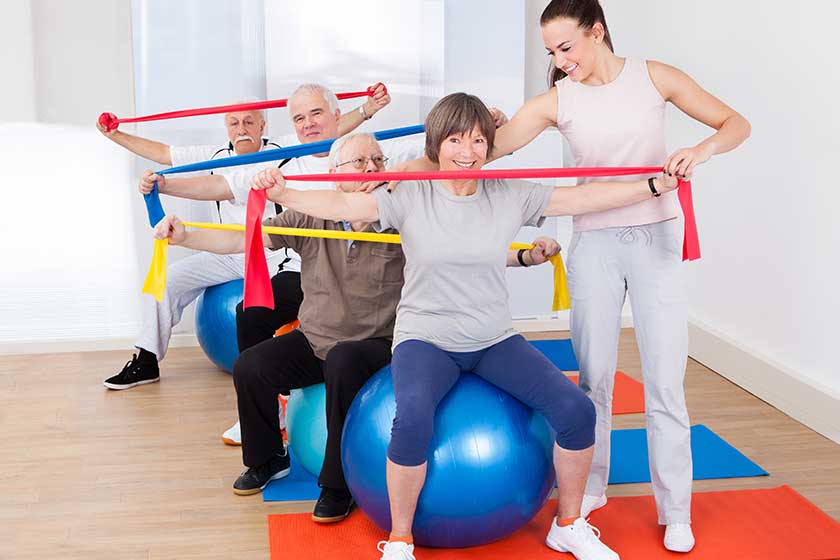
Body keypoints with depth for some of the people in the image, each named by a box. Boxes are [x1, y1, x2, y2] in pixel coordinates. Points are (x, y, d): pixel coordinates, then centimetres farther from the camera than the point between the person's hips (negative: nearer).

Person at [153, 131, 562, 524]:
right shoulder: (310, 220, -2)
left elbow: (474, 250, -14)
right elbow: (243, 239, -5)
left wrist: (526, 255, -30)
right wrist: (185, 236, -18)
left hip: (374, 345, -3)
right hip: (313, 341, 4)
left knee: (343, 363, -35)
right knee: (249, 368, -15)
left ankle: (340, 487, -17)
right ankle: (267, 461, 14)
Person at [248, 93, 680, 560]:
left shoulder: (510, 196, 0)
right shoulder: (410, 198, -6)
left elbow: (585, 198, 0)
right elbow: (342, 206, -16)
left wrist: (654, 186, -5)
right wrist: (281, 193, -32)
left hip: (496, 340, 3)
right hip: (425, 340, -3)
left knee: (576, 409, -14)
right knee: (413, 421, -34)